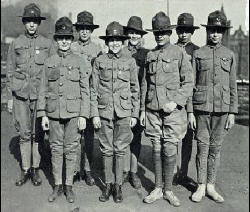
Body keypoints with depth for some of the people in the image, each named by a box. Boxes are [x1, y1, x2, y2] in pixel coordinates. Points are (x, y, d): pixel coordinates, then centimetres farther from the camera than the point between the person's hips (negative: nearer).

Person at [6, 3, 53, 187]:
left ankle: (36, 169, 17)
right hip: (20, 95, 1)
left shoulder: (47, 44, 3)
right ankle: (25, 170, 17)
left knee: (37, 134, 4)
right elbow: (10, 72, 9)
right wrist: (10, 98, 6)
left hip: (40, 95, -1)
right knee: (24, 134, 6)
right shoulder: (16, 44, 7)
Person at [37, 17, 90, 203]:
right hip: (54, 112, 2)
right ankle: (57, 186, 21)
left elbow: (85, 91, 0)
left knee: (71, 149, 5)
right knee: (56, 149, 8)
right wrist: (43, 114, 3)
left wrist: (83, 115, -5)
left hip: (74, 113, -2)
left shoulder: (79, 62, 1)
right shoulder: (49, 62, 6)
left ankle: (69, 186, 18)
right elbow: (43, 90, 8)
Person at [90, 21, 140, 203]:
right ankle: (108, 184, 21)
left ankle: (118, 185, 17)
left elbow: (135, 90, 6)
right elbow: (93, 89, 4)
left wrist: (135, 114, 2)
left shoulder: (130, 61, 3)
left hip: (124, 112, 0)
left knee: (120, 150, 4)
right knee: (107, 150, 7)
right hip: (104, 111, 1)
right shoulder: (99, 61, 4)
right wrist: (94, 114, -2)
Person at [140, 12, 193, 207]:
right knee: (157, 149, 8)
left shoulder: (180, 54, 0)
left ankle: (168, 190, 16)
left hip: (173, 110, -3)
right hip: (153, 110, 3)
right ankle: (158, 189, 20)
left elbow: (188, 83, -3)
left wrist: (176, 102, -15)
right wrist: (142, 109, 11)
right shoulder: (150, 56, 11)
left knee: (170, 151, 0)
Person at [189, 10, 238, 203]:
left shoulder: (229, 55, 8)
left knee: (216, 149, 7)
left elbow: (233, 86, 9)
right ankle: (201, 186, 15)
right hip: (202, 108, -1)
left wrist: (232, 112, 3)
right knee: (203, 148, 3)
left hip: (222, 109, 2)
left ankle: (211, 186, 19)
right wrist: (190, 111, -3)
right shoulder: (198, 54, 4)